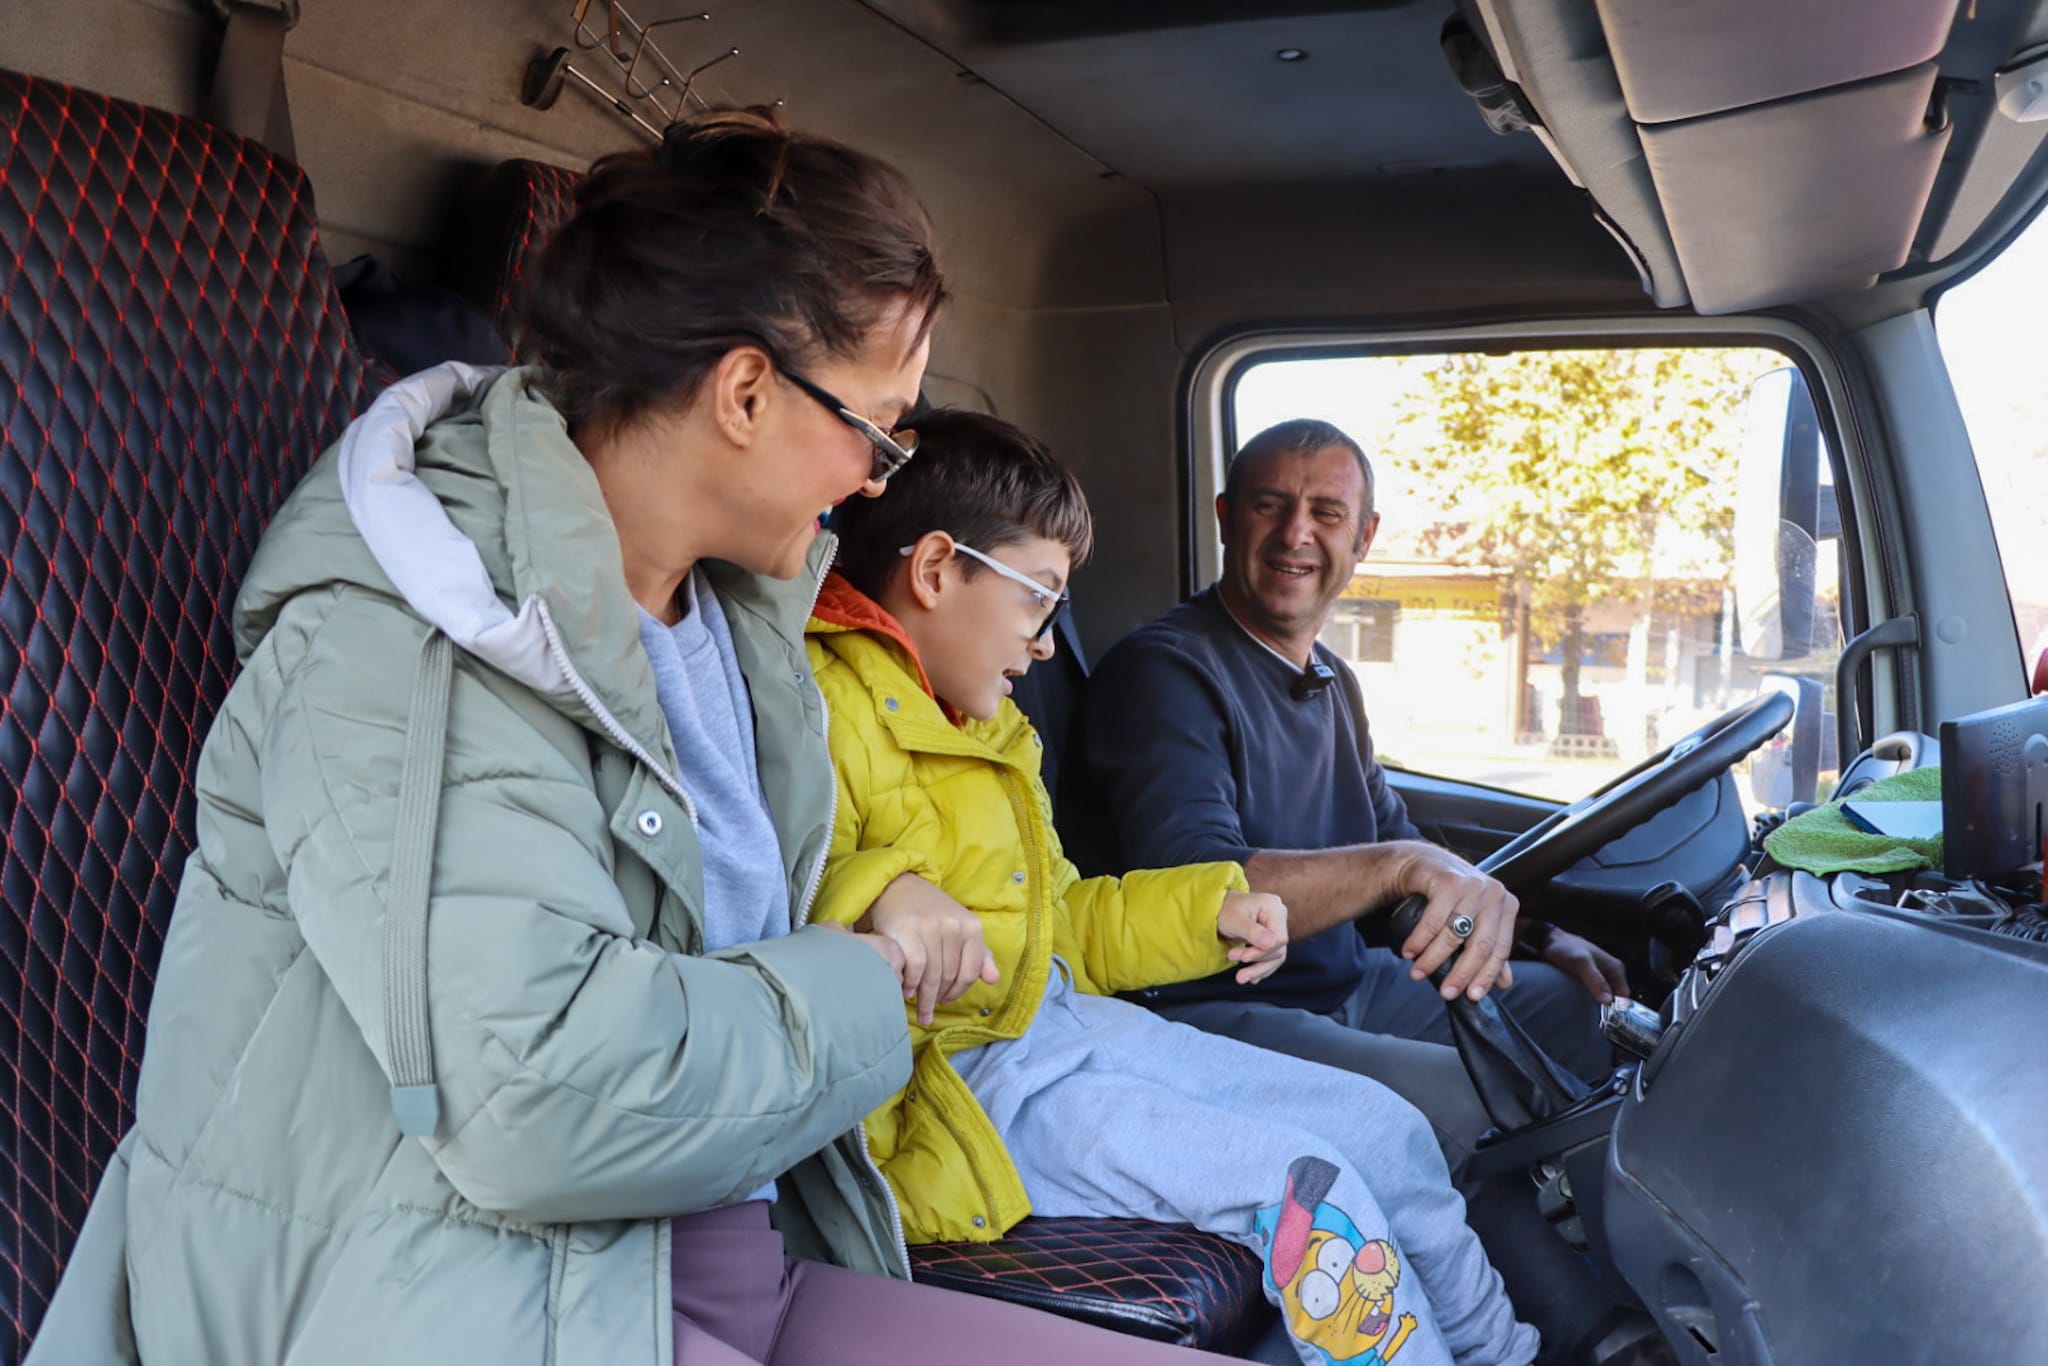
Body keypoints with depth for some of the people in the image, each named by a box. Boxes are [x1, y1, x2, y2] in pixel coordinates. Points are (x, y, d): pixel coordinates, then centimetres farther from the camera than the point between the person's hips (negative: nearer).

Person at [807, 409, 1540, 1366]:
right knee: (1305, 1185, -19)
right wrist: (876, 893, -46)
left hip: (1060, 1024, 10)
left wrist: (1206, 911, 15)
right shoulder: (820, 710, -15)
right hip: (957, 1080, -10)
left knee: (1384, 1129, 8)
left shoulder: (983, 729, 19)